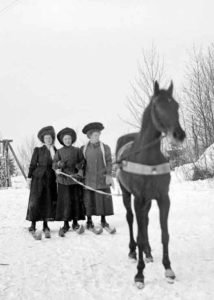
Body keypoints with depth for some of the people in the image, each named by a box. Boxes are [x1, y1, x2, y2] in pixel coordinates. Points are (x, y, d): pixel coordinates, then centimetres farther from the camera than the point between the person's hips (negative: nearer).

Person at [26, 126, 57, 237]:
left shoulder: (56, 151, 10)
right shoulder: (38, 150, 3)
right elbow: (32, 164, 0)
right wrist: (29, 177, -5)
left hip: (50, 179, 2)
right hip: (38, 177, -2)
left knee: (48, 201, 3)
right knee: (35, 200, -5)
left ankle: (45, 224, 11)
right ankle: (33, 224, 1)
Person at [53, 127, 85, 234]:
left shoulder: (77, 150, 7)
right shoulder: (59, 152, 8)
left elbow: (82, 162, 8)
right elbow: (54, 164, 5)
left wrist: (78, 167, -10)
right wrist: (58, 166, -16)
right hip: (63, 179, 0)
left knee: (76, 200, 4)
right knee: (65, 200, -3)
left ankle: (75, 221, 17)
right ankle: (66, 223, 5)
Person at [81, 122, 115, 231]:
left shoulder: (105, 147, 3)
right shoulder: (83, 149, 6)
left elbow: (109, 162, 1)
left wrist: (108, 175, -8)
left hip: (102, 179, 0)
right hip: (88, 180, 1)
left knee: (103, 199, 1)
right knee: (88, 200, 2)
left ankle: (103, 220, 15)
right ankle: (89, 221, 14)